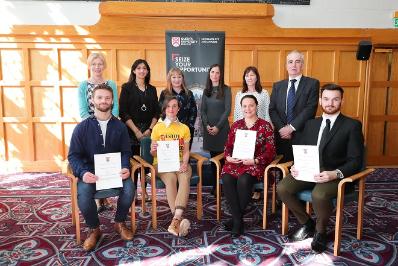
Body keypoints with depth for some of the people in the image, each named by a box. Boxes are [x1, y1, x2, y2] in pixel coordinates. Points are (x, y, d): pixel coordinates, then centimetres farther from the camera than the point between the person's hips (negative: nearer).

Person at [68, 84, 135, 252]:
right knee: (83, 194, -31)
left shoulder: (120, 126, 6)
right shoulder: (82, 127, 1)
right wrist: (83, 172, -20)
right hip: (90, 171, -1)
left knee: (129, 188, -28)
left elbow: (126, 152, 5)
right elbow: (73, 155, -1)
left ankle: (120, 223, 3)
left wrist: (125, 168, -17)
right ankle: (94, 229, 0)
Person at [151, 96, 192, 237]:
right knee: (171, 178, -33)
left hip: (179, 163, 1)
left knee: (185, 177, -32)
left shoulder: (184, 128, 13)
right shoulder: (158, 127, 7)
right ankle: (179, 219, -35)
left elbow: (186, 151, 7)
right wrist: (153, 150, -17)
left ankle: (175, 220, -41)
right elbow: (153, 154, 7)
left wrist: (184, 163, -13)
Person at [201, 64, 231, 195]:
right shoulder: (206, 91, 12)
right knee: (213, 156, 6)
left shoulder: (226, 89, 0)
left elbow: (227, 110, -6)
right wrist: (207, 125, -6)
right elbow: (203, 110, 9)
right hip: (208, 128, 4)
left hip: (222, 127, -3)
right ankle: (215, 184, 13)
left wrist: (218, 126, -12)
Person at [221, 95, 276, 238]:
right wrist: (228, 157, -7)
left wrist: (255, 161, -16)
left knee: (243, 180, -33)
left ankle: (236, 218, -11)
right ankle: (238, 219, -17)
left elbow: (270, 151, -2)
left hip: (255, 164, -3)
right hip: (235, 162, 3)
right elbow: (228, 146, 15)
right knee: (227, 180, -28)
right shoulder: (236, 125, 15)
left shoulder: (265, 126, 4)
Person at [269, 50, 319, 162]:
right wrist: (281, 128, -8)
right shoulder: (277, 86, 13)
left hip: (302, 136, -2)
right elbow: (272, 110, 6)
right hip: (281, 137, 3)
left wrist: (291, 127, -13)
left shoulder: (312, 83, 3)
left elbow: (310, 109, -8)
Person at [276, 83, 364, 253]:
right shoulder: (311, 124, 15)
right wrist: (296, 166, -8)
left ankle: (320, 231, -1)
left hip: (336, 175, -4)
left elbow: (356, 161, -7)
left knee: (319, 195, -35)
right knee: (282, 188, -19)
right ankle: (306, 223, 7)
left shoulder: (352, 125, -1)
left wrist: (335, 173, -26)